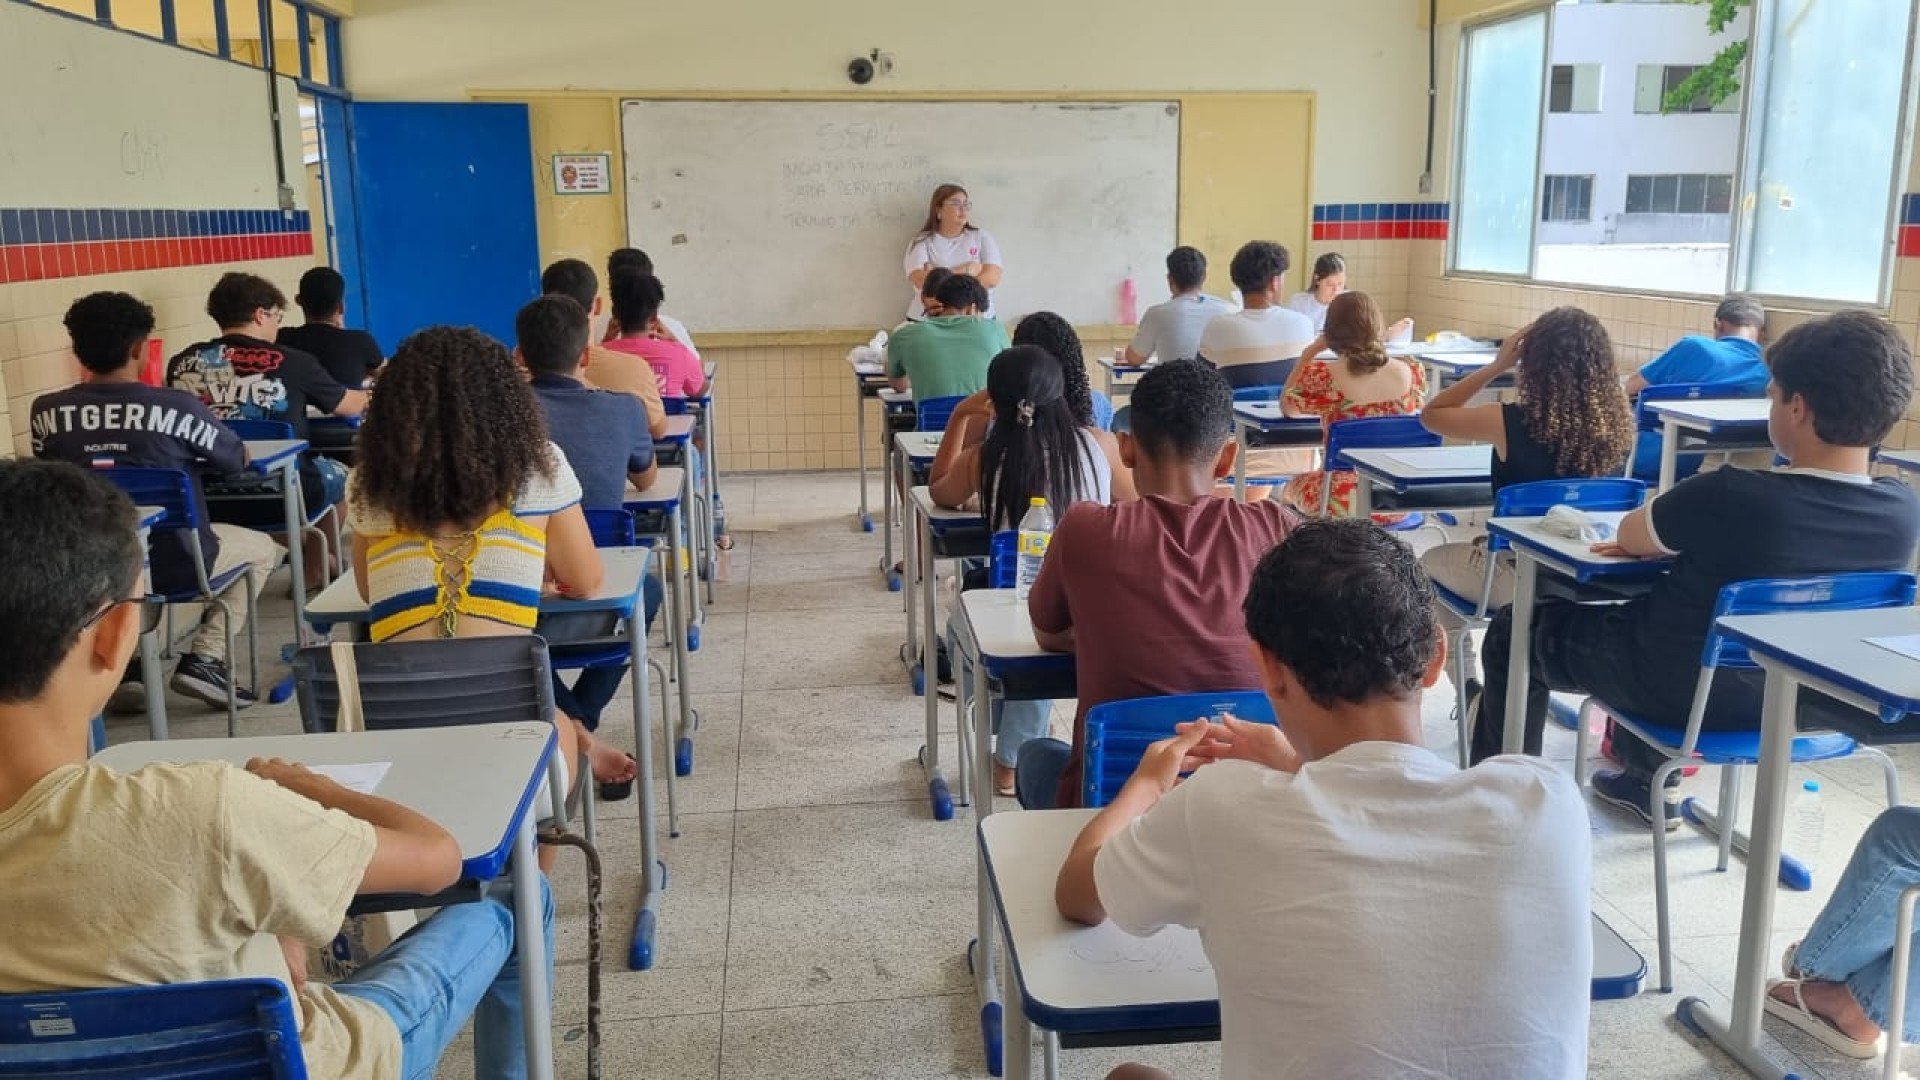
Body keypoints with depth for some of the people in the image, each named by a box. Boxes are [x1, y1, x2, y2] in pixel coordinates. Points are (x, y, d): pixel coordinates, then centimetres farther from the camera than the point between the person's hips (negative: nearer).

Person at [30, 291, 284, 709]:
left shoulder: (46, 412, -3)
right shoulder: (178, 407, -14)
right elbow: (238, 460, 3)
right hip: (172, 563, -5)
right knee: (262, 547, 22)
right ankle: (205, 660, 6)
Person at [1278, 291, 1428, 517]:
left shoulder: (1323, 377, -16)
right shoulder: (1410, 374, -7)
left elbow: (1287, 406, 4)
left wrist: (1310, 352, 4)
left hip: (1344, 503, -3)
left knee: (1293, 486, 30)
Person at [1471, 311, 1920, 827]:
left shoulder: (1734, 497, -33)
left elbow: (1630, 536, -14)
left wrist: (1678, 534, 6)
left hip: (1687, 689, -6)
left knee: (1515, 628, 15)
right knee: (1657, 606, 36)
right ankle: (1652, 784, 45)